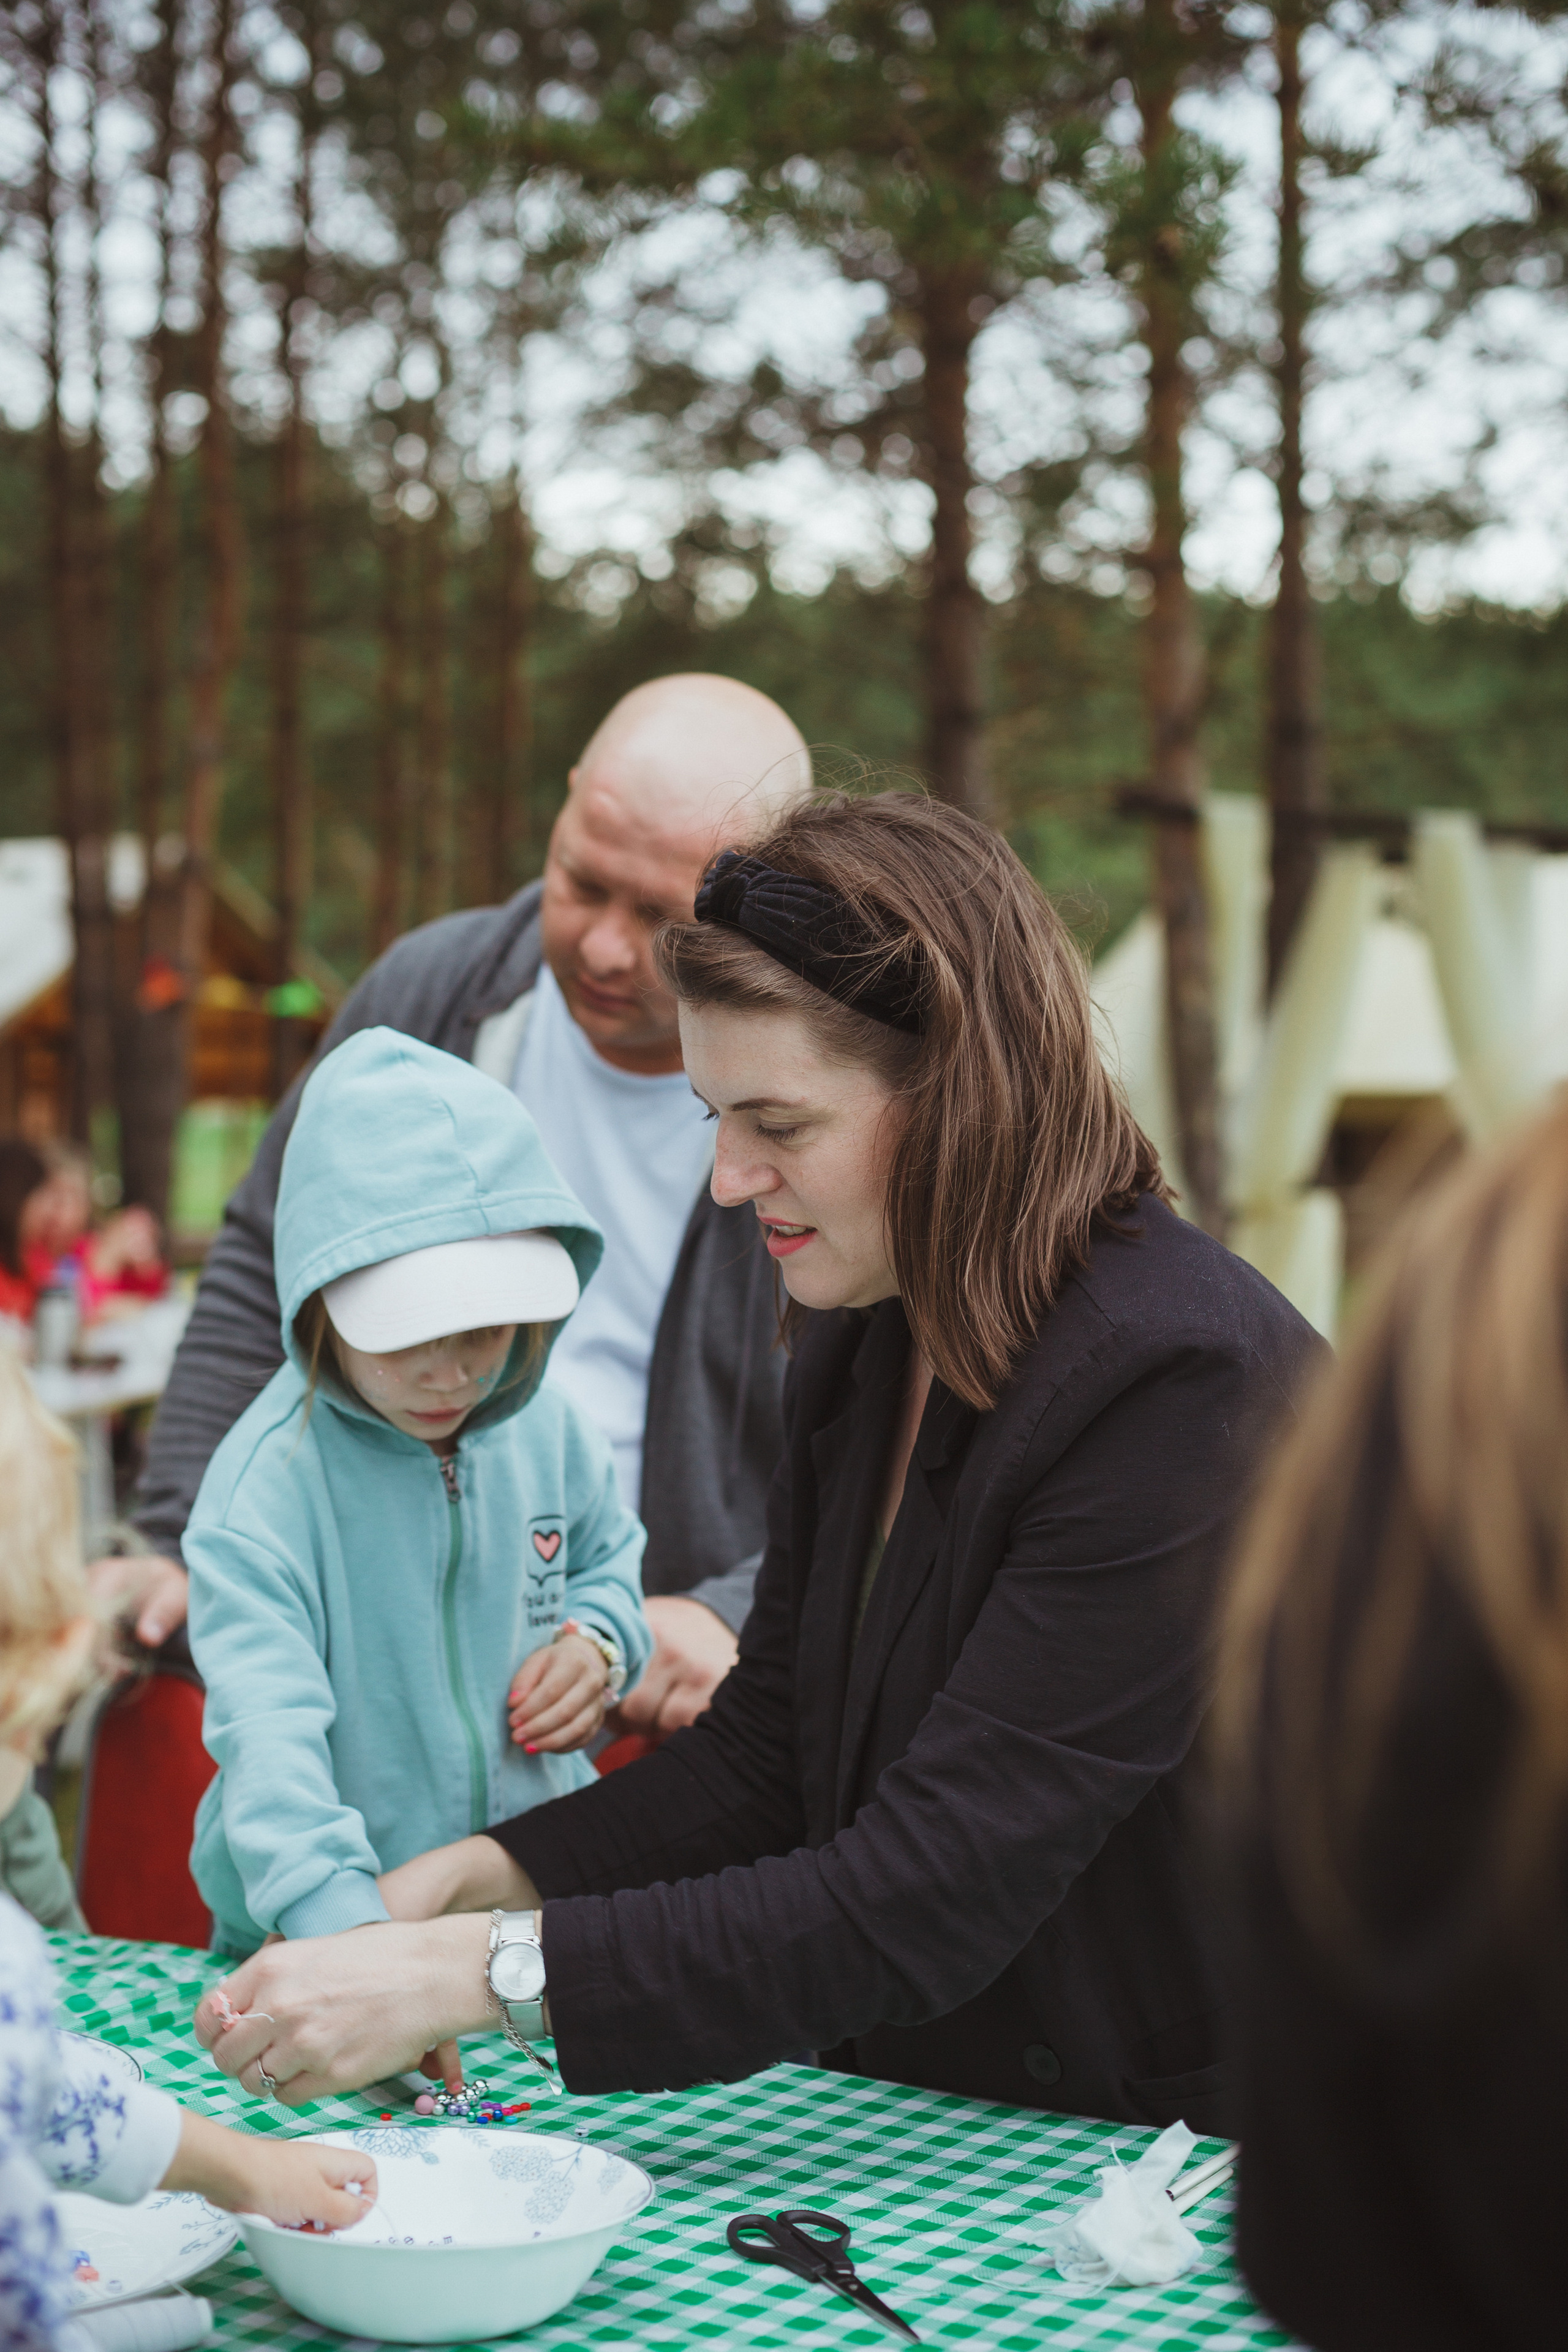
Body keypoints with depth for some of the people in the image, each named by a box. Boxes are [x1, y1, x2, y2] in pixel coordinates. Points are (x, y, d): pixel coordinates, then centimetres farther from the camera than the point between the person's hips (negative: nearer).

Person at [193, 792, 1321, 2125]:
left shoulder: (1187, 1382, -21)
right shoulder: (857, 1347, 5)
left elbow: (927, 1902, -24)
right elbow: (764, 1756, 13)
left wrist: (475, 1971, -25)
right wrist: (464, 1880, 1)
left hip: (1177, 2181, -6)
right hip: (905, 2134, 7)